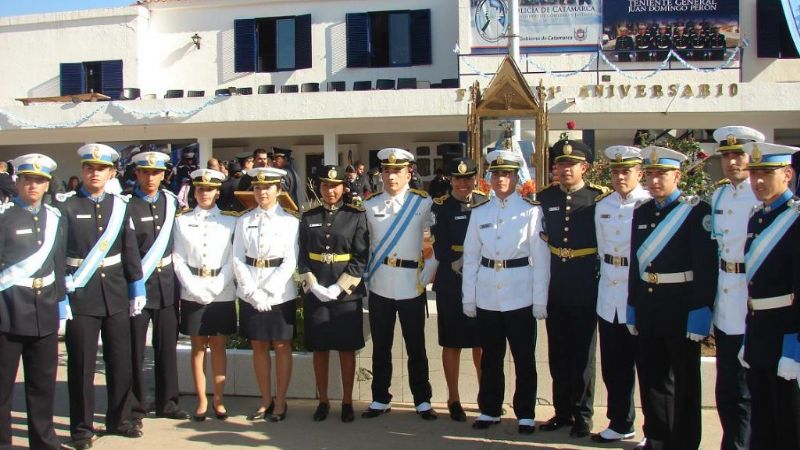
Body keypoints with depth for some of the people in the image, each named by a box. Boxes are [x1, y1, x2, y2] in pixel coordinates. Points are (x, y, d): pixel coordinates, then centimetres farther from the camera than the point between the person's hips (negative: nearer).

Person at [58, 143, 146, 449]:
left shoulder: (120, 206, 6)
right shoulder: (65, 206, -4)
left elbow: (130, 250, 7)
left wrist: (137, 287, 6)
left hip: (116, 295, 3)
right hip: (81, 297, -3)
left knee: (121, 361, 9)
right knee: (81, 365, 3)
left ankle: (119, 419, 25)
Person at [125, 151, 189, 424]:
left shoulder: (171, 201, 8)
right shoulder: (126, 205, -7)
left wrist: (178, 280, 10)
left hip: (166, 282, 5)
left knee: (167, 345, 11)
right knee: (135, 348, 3)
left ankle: (167, 402, 23)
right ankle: (136, 407, 15)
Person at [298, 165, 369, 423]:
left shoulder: (356, 216, 0)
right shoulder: (308, 218, 8)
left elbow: (361, 257, -5)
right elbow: (302, 257, 6)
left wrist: (337, 288, -13)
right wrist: (313, 286, -9)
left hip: (347, 293, -2)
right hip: (315, 293, 2)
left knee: (347, 349, 4)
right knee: (319, 349, 8)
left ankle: (347, 402, 16)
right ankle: (323, 401, 20)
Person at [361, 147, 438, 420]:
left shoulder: (424, 204, -3)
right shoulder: (369, 206, 4)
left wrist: (427, 275, -4)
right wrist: (366, 275, 6)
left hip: (412, 287, -2)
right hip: (379, 287, 2)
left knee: (415, 347, 6)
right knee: (380, 347, 10)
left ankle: (422, 401, 18)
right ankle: (380, 400, 23)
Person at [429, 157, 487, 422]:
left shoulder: (486, 203, 5)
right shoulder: (440, 207, -2)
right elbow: (441, 251, -8)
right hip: (451, 283, -2)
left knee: (482, 342, 10)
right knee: (452, 343, 6)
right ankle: (453, 400, 17)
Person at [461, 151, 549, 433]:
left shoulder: (531, 211, -2)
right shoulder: (479, 213, 7)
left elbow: (541, 259, -4)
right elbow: (470, 257, 9)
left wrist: (540, 301, -7)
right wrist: (468, 298, 5)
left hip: (520, 297, -3)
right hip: (487, 297, 3)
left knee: (524, 359, 5)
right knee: (490, 358, 12)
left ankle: (526, 414, 17)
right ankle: (490, 410, 24)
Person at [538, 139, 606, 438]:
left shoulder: (599, 197, -6)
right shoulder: (544, 197, 5)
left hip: (585, 290, -3)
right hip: (554, 288, 3)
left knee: (583, 355, 7)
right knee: (558, 354, 12)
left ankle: (583, 415, 19)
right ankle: (562, 411, 24)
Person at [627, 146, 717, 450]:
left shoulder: (696, 211, -9)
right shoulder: (641, 212, 10)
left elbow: (706, 265, -14)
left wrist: (700, 313, -17)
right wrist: (633, 308, 10)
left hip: (681, 308, -6)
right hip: (647, 308, 6)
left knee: (683, 380, 6)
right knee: (651, 376, 13)